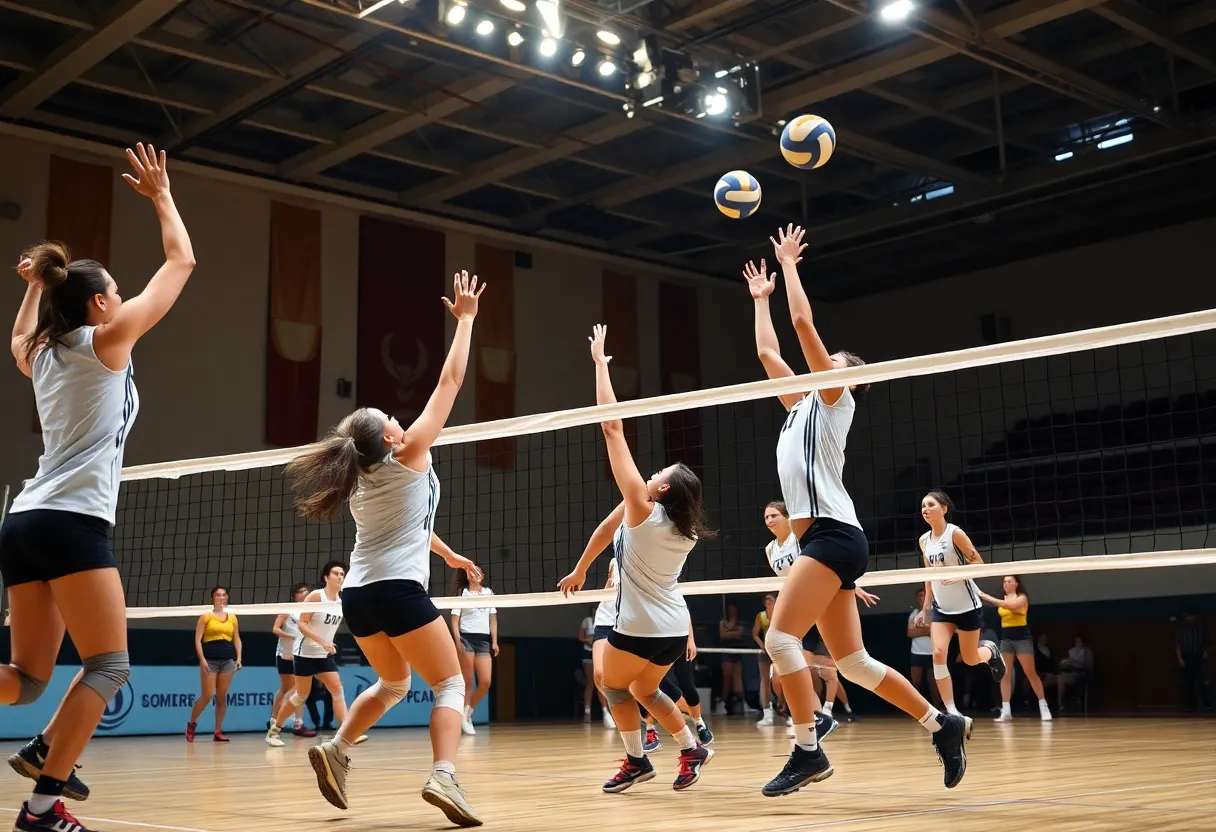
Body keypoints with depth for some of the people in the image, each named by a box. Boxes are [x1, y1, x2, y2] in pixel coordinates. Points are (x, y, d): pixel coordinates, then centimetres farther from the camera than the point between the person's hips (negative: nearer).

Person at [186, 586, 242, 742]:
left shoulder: (232, 618, 13)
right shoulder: (206, 616, 1)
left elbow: (237, 639, 16)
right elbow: (197, 640, -3)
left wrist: (238, 657, 4)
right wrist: (202, 659, -12)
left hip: (228, 660, 4)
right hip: (210, 659, -4)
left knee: (222, 696, 4)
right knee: (207, 696, -8)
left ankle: (218, 732, 9)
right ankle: (191, 724, 13)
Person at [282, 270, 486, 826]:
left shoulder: (360, 481, 16)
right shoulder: (409, 456, -3)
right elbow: (450, 381, -1)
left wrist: (451, 556, 41)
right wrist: (465, 318, 7)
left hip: (356, 595, 7)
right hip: (398, 591, -7)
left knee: (392, 683, 27)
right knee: (450, 684, 1)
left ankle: (336, 750, 12)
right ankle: (443, 776, -20)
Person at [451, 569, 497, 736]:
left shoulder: (489, 593, 14)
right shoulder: (462, 593, 2)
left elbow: (493, 619, 15)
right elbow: (455, 620, -2)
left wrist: (494, 641, 7)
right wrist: (457, 640, -15)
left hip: (484, 640, 4)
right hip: (466, 638, -4)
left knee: (485, 682, -4)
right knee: (468, 682, -3)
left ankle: (468, 711, 17)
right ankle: (463, 717, 8)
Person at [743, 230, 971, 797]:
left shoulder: (834, 400, 3)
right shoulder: (801, 405, 23)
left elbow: (803, 322, -3)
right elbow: (767, 352, 31)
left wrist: (788, 263, 5)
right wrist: (760, 298, 40)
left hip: (834, 535, -9)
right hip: (822, 539, 9)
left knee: (781, 637, -18)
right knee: (853, 663, 8)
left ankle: (807, 751, -14)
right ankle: (943, 725, 17)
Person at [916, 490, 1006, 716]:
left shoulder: (955, 533, -14)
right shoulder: (924, 540, 4)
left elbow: (979, 563, -12)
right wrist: (926, 605, 14)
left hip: (966, 605, -4)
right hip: (941, 608, 4)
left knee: (970, 660, 5)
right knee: (938, 653, -16)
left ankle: (990, 650, 42)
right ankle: (951, 711, -11)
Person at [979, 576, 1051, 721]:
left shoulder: (1022, 598, -7)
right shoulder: (1003, 599, 12)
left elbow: (1011, 605, -26)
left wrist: (989, 598, -28)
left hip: (1022, 638, -5)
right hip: (1006, 639, 5)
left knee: (1030, 673, -4)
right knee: (1004, 675, -1)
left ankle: (1043, 708, 5)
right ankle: (1006, 712, -2)